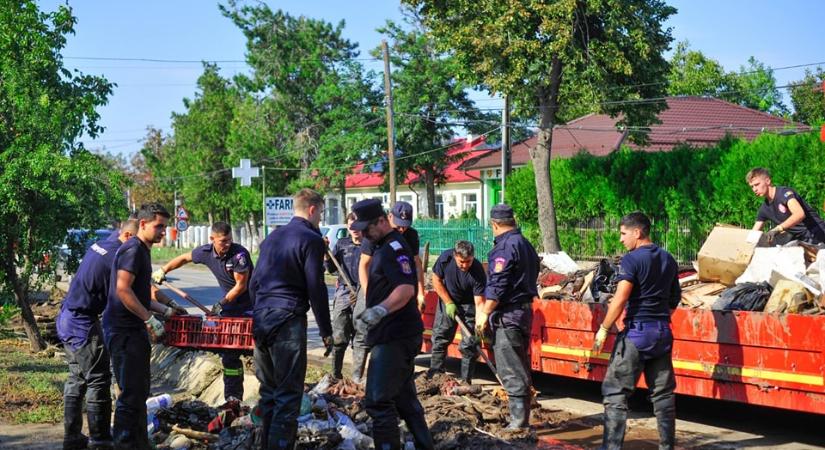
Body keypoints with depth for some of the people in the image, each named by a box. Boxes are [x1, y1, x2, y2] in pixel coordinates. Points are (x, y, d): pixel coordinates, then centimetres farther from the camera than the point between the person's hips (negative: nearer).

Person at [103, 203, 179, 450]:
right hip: (123, 331, -11)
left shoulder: (143, 251, 17)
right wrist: (150, 319, -22)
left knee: (140, 391, 17)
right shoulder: (132, 250, -14)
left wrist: (165, 309, 19)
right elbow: (122, 290, -24)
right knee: (131, 392, -8)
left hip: (135, 330, 11)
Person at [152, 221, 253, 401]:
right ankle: (233, 398, 10)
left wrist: (222, 303, -14)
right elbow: (185, 258, 18)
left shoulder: (239, 254, -21)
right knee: (228, 353, 4)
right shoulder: (206, 252, -2)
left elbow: (241, 286, -18)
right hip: (231, 307, 6)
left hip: (251, 306, -6)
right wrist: (163, 270, 20)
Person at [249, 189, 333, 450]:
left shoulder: (272, 237, 16)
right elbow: (316, 288, -11)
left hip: (261, 320, 8)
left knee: (268, 391, 15)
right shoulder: (311, 239, -6)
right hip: (288, 322, -8)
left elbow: (254, 283, 19)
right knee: (288, 396, -4)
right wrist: (326, 330, -5)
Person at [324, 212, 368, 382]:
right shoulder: (342, 244, 11)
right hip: (343, 293, 2)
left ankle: (357, 376, 8)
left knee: (361, 338, 1)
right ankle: (335, 374, 10)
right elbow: (331, 268, 14)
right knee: (338, 337, 0)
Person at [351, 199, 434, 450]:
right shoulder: (383, 247, 17)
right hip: (398, 335, 11)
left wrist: (381, 309, -42)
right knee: (404, 398, 17)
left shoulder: (394, 248, -16)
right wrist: (370, 311, 29)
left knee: (378, 401, -13)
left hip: (395, 338, -11)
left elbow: (406, 289, -29)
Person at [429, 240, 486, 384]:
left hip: (469, 306, -2)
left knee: (469, 344, -5)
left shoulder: (477, 271, -30)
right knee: (439, 338, 4)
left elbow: (479, 302, -29)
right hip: (448, 301, 2)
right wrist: (449, 303, -12)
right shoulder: (445, 258, -24)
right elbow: (436, 280, -8)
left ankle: (466, 380, 3)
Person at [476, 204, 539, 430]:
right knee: (521, 367, 15)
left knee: (510, 369, -7)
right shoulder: (525, 244, 15)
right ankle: (522, 418, 21)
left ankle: (518, 420, -7)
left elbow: (497, 286, -19)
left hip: (507, 314, -10)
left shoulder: (505, 246, -15)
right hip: (525, 308, 10)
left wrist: (484, 313, -14)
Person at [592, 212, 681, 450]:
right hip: (663, 332, 7)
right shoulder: (668, 260, 11)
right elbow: (675, 298, 19)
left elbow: (620, 299, -18)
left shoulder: (632, 259, -11)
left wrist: (603, 329, -13)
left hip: (637, 332, -7)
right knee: (662, 392, 12)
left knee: (615, 392, -3)